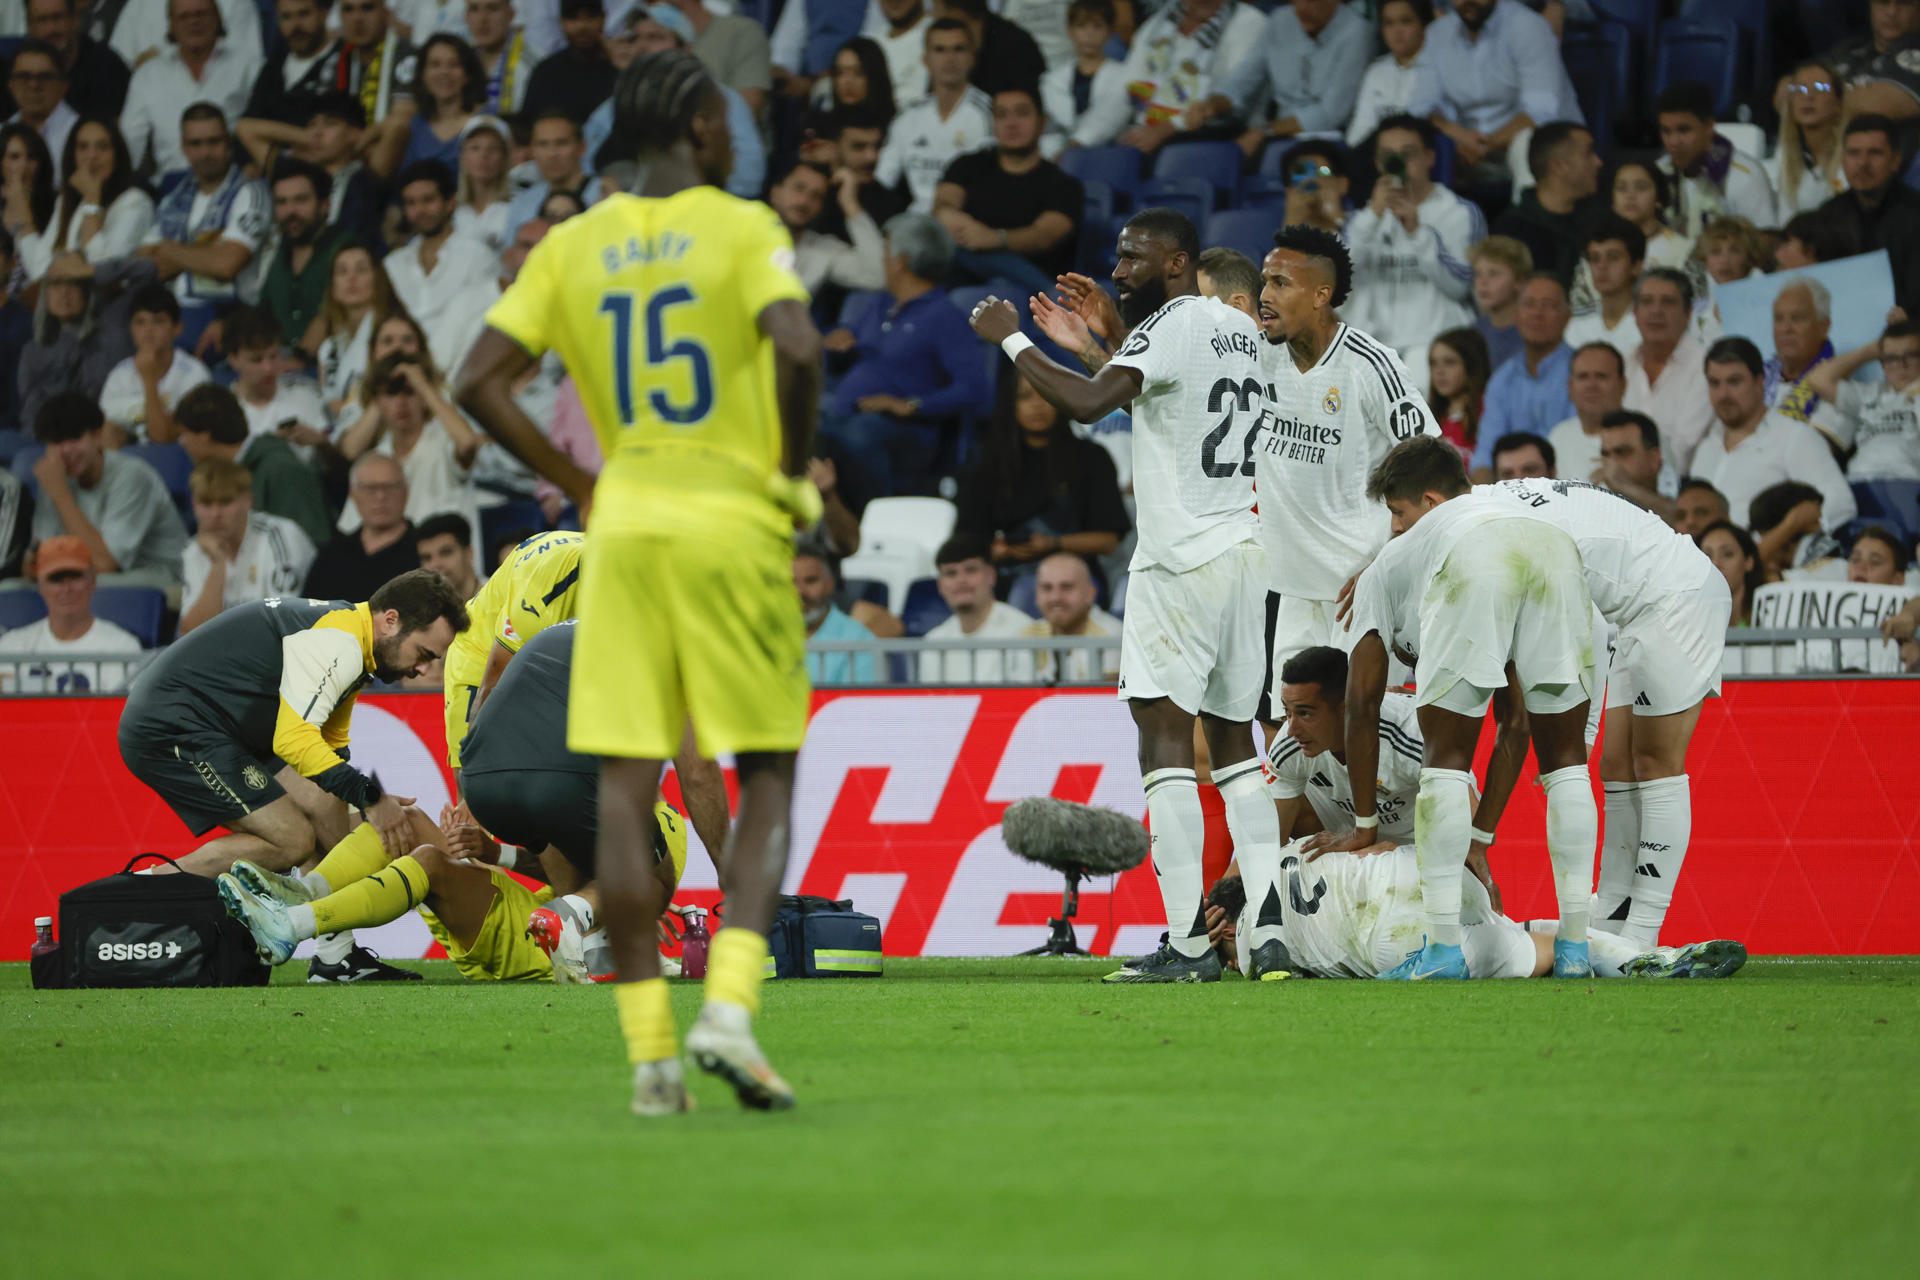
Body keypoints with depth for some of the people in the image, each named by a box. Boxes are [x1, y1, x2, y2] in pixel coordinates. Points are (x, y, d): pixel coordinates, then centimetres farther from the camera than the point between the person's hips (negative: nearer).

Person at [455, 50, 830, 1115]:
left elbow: (479, 380, 3)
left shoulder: (571, 246, 8)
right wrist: (794, 467, -5)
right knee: (767, 776, 7)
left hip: (624, 524, 3)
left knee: (625, 788, 3)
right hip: (734, 523, -3)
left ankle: (648, 1049, 0)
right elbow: (796, 348, -20)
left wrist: (577, 487, 11)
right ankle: (728, 1007, -11)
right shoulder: (742, 228, -4)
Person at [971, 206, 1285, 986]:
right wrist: (1109, 342, 30)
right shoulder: (1238, 329, 17)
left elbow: (1089, 404, -23)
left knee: (1164, 737, -8)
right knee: (1233, 739, 13)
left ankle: (1187, 943, -13)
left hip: (1182, 558, -9)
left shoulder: (1172, 326, -11)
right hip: (1246, 549, 9)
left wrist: (1011, 340, -11)